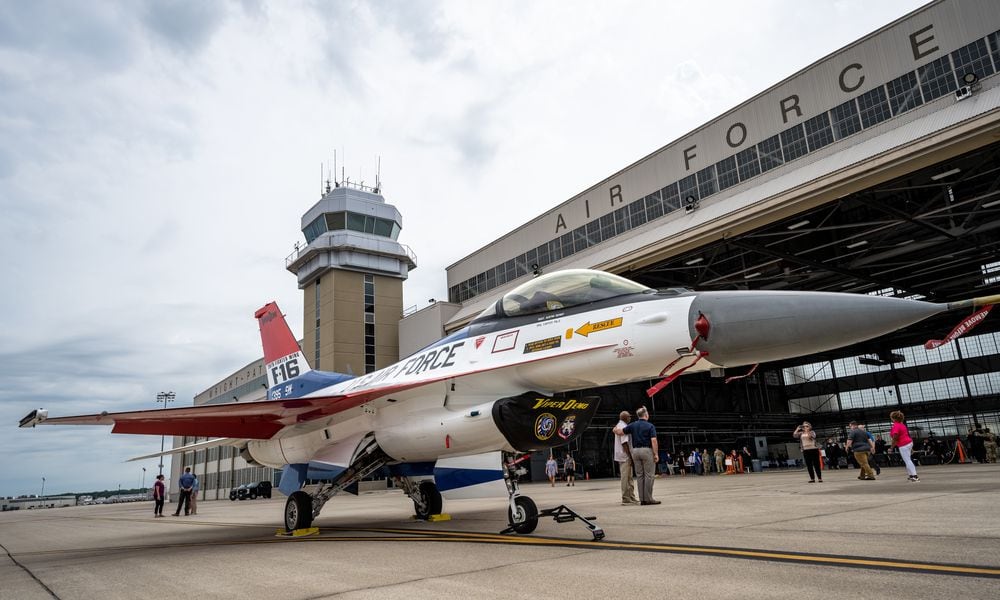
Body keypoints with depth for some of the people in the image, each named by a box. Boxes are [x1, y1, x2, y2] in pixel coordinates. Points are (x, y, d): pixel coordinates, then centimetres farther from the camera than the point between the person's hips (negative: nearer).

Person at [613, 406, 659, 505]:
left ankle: (642, 499, 9)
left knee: (639, 476, 8)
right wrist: (656, 454, -10)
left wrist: (616, 429, 29)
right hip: (647, 450, -5)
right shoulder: (650, 426, -5)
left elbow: (619, 432, 7)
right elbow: (653, 440, -13)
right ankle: (648, 498, -3)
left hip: (635, 451, 5)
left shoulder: (632, 425, 7)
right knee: (649, 475, -1)